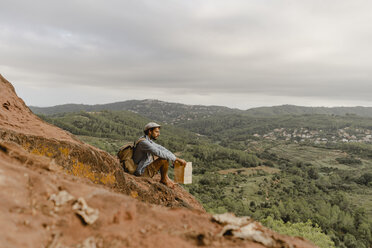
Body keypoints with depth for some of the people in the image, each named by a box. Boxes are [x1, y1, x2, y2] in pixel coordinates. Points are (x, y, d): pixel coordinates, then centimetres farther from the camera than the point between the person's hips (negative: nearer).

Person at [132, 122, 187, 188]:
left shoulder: (148, 140, 6)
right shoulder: (143, 142, -24)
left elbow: (161, 148, 8)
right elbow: (160, 153, -32)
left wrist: (175, 158, -1)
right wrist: (177, 159, -30)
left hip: (144, 168, 10)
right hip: (143, 173, -10)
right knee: (164, 158, -21)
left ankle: (166, 178, 11)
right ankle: (163, 179, 2)